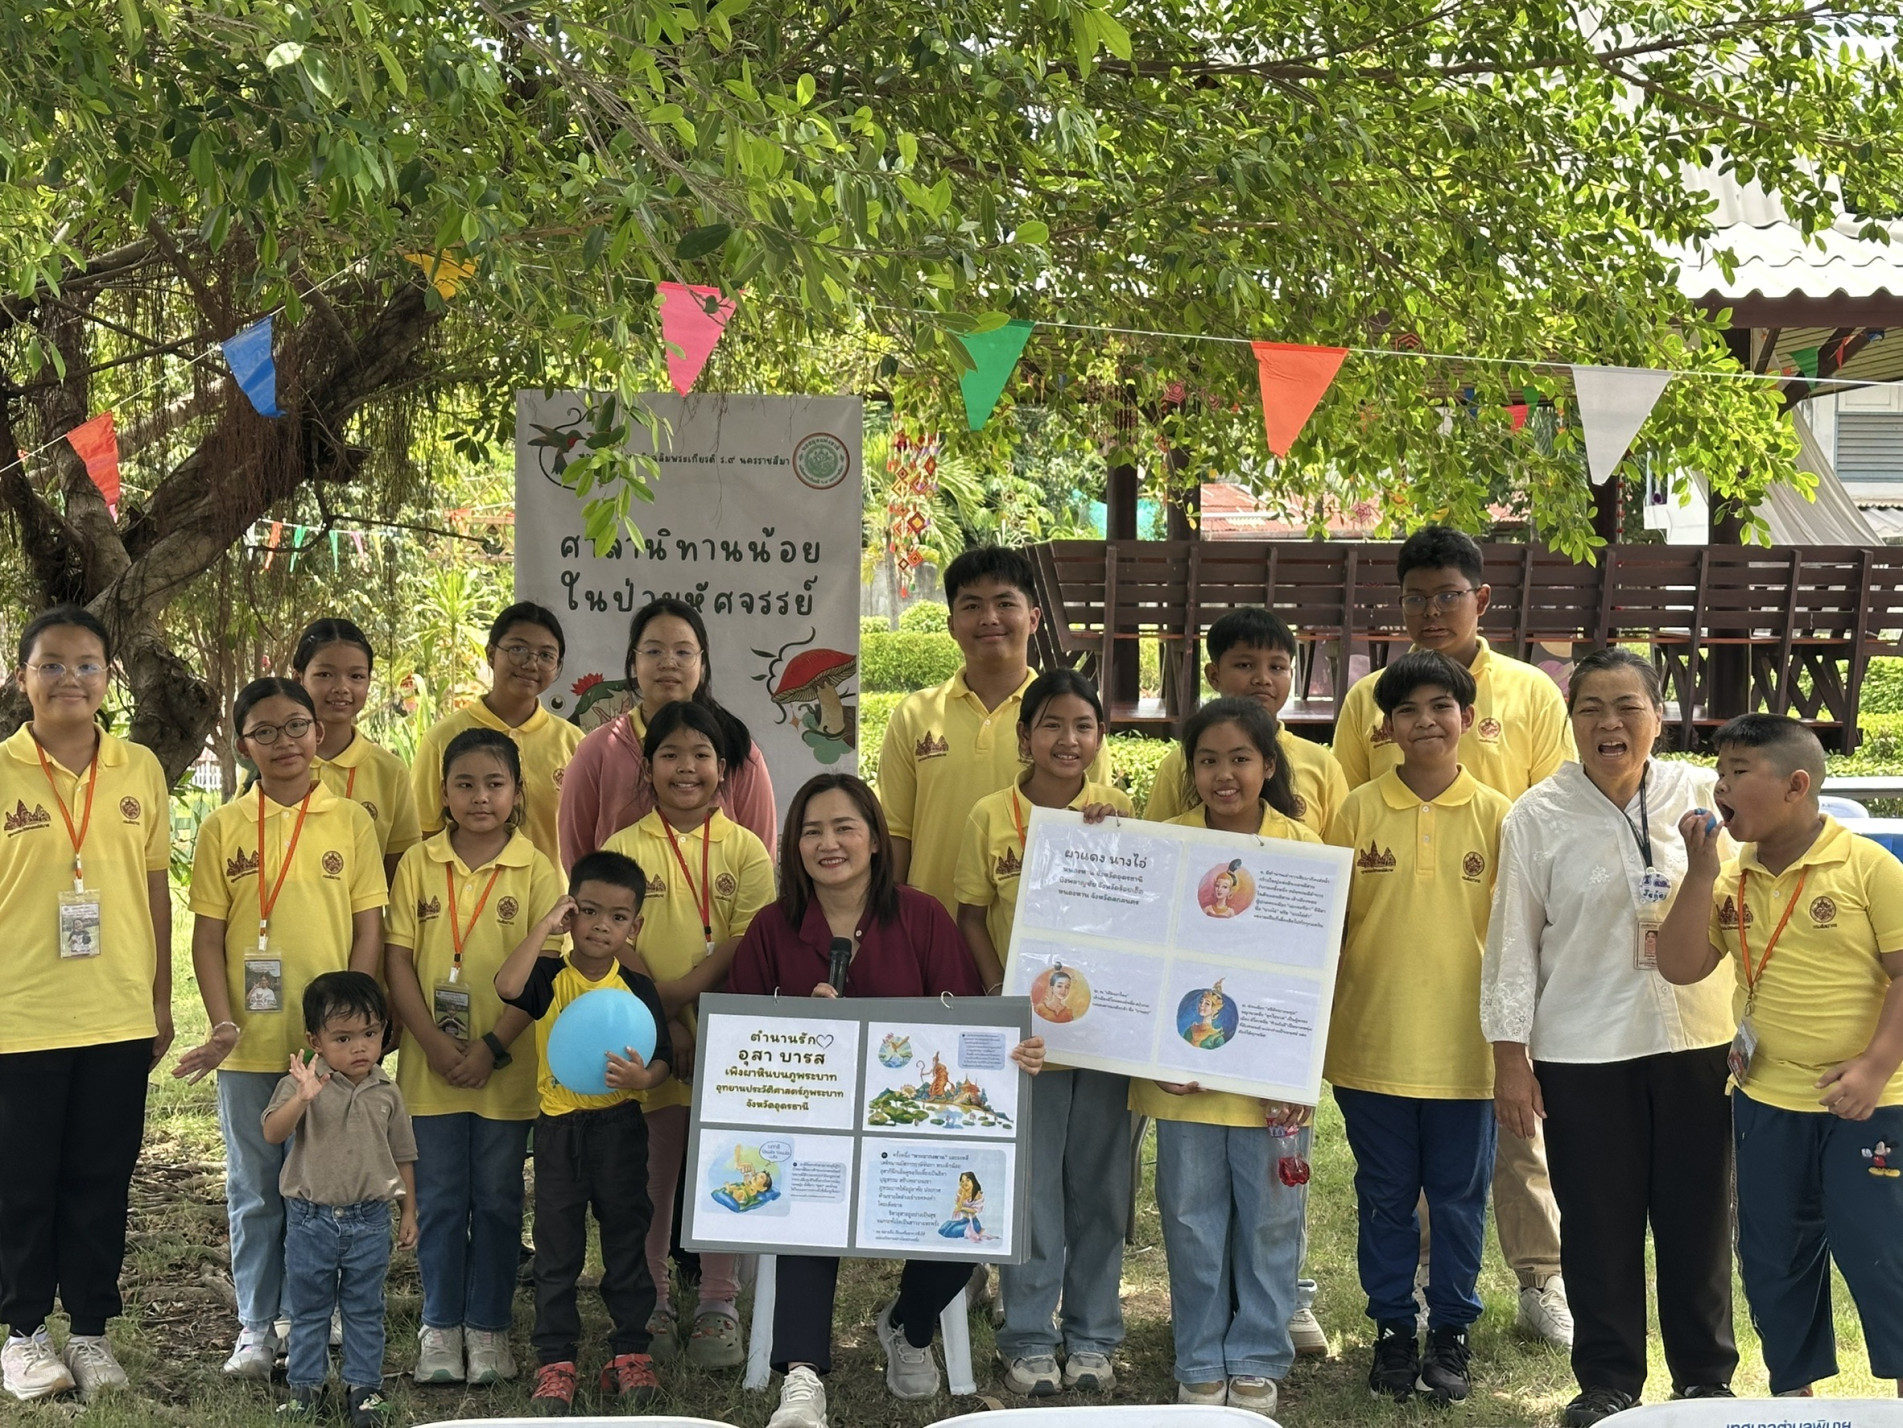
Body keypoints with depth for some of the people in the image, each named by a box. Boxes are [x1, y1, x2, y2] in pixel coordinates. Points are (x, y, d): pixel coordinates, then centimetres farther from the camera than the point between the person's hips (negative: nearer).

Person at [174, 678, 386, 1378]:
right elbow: (208, 935, 3)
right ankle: (256, 1326, 20)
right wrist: (224, 1025, -7)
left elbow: (368, 930, 1)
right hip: (250, 1044, 1)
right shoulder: (223, 828, 3)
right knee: (254, 1191, 9)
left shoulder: (351, 821, 1)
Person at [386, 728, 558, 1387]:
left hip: (506, 1069, -1)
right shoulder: (418, 864, 3)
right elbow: (398, 961, 0)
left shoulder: (536, 870, -2)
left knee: (497, 1201, 8)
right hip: (430, 1068, 1)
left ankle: (487, 1327, 19)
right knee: (439, 1201, 8)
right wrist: (436, 1044, -11)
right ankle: (440, 1327, 20)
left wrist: (492, 1047, -14)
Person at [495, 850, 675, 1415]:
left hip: (619, 1125, 0)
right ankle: (555, 1361, 14)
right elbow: (507, 985, -25)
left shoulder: (637, 989, -2)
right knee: (556, 1247, 6)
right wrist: (545, 924, -19)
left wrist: (642, 1077, -24)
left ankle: (630, 1351, 18)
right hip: (559, 1128, 0)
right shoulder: (550, 977, -3)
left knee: (626, 1239, 8)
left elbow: (662, 1061, -1)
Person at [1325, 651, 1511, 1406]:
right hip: (1373, 1045, 0)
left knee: (1459, 1199, 9)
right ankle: (1392, 1330, 25)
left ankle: (1451, 1332, 24)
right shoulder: (1358, 811, 0)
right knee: (1385, 1198, 11)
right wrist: (1321, 1025, 1)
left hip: (1464, 1048, 0)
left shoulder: (1495, 815, -1)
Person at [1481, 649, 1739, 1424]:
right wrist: (1510, 1055, -3)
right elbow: (1513, 941, -1)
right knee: (1599, 1225, 6)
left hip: (1695, 1039, 1)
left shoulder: (1702, 795, 1)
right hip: (1582, 1051, -1)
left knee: (1697, 1216, 9)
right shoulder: (1537, 816, -3)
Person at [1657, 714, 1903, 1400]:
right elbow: (1680, 968, -1)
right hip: (1764, 1104, 5)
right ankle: (1792, 1394, 30)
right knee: (1775, 1263, 14)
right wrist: (1700, 872, -9)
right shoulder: (1731, 878, 5)